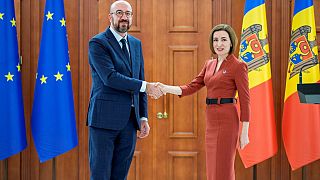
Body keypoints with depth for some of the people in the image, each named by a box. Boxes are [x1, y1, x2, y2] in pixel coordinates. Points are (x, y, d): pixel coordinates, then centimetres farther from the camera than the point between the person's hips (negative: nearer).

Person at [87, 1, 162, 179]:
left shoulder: (136, 44, 15)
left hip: (129, 121, 6)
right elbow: (109, 77, -19)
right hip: (105, 119, -6)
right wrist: (145, 86, -17)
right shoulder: (98, 43, -6)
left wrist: (143, 117, 11)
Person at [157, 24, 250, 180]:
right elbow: (192, 87, 9)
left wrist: (244, 132, -11)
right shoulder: (209, 64, 14)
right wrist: (166, 88, -6)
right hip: (211, 121, 7)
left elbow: (245, 100, -8)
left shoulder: (238, 66, -7)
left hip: (227, 120, -7)